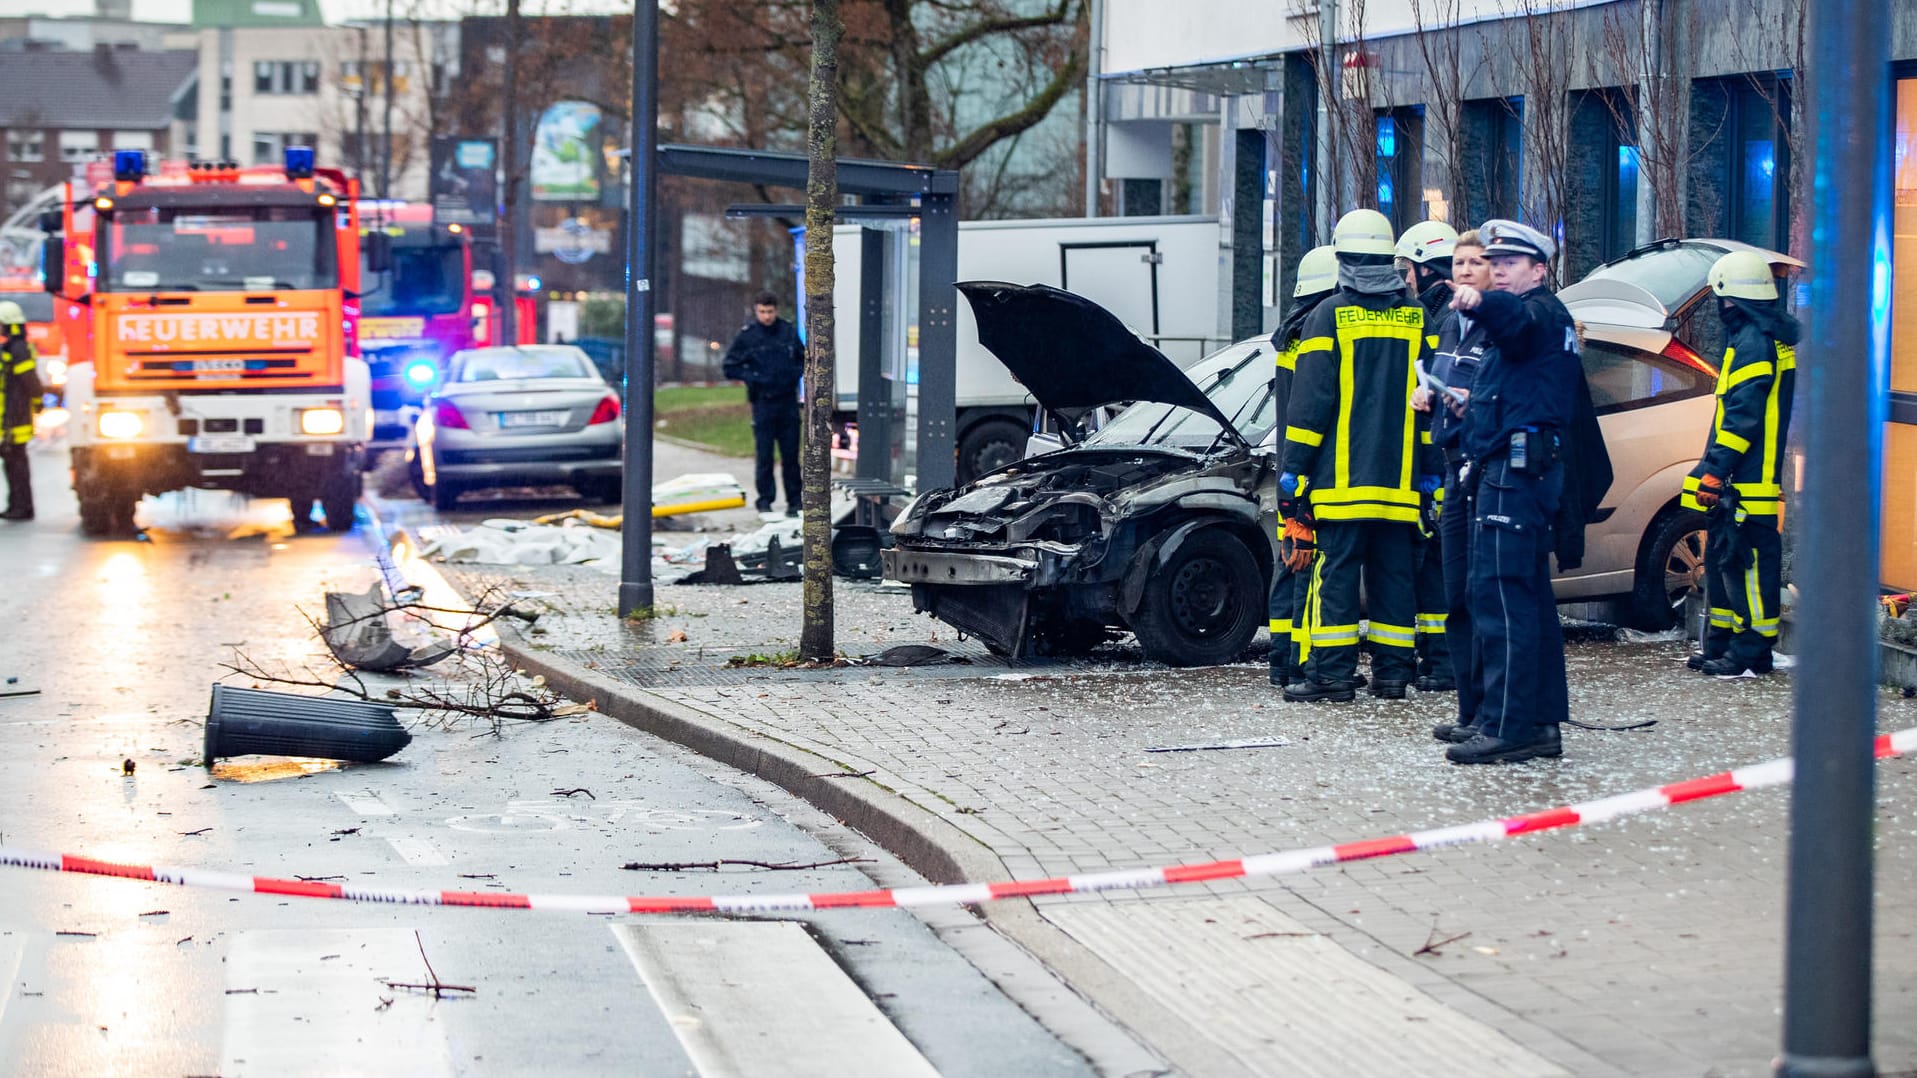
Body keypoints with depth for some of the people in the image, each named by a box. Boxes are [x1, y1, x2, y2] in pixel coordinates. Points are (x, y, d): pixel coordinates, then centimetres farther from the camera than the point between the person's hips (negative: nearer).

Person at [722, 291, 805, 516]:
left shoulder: (788, 331, 6)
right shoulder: (746, 335, -2)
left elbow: (803, 358, 20)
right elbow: (729, 367, 3)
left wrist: (797, 373, 1)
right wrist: (752, 378, -9)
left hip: (788, 402, 2)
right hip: (763, 402, -2)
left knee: (791, 454, 5)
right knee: (764, 455, -1)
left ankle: (794, 501, 11)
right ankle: (765, 500, 7)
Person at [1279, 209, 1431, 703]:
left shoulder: (1329, 315, -3)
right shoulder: (1417, 318, 8)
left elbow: (1309, 403, -6)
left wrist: (1292, 474, -3)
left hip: (1341, 478, -4)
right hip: (1400, 479, 4)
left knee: (1335, 570, -3)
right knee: (1393, 574, 8)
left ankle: (1332, 672, -6)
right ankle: (1392, 671, 7)